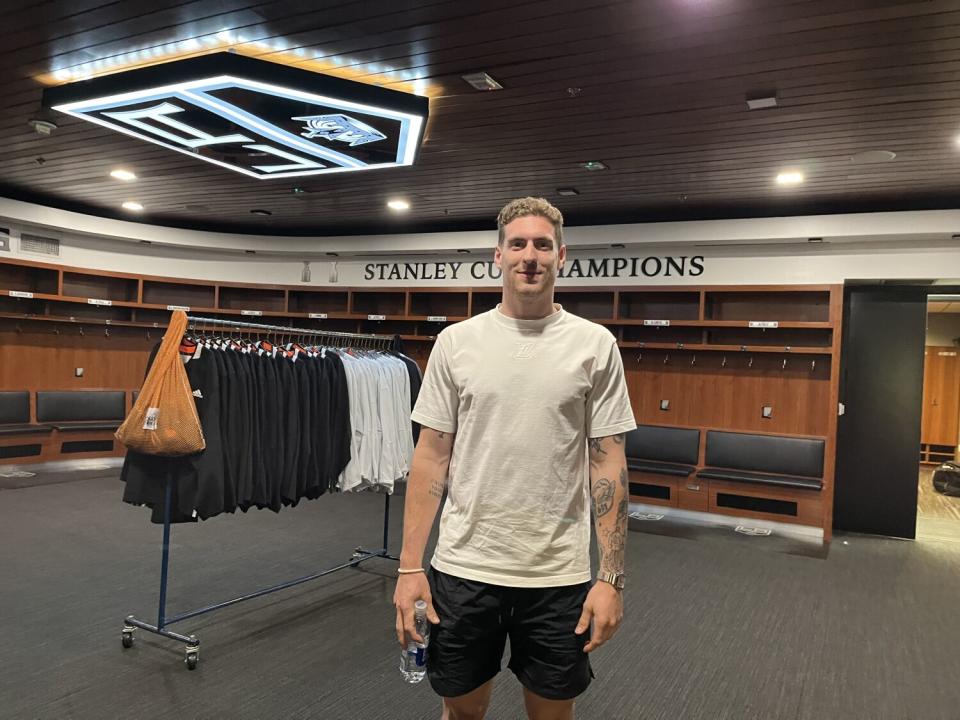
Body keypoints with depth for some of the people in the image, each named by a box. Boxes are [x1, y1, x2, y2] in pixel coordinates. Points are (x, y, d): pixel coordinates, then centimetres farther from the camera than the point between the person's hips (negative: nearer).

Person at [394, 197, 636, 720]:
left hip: (558, 576, 0)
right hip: (463, 568, 1)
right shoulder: (456, 341, -1)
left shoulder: (594, 344, -4)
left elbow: (607, 465, -3)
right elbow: (432, 456, 0)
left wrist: (611, 576, -7)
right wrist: (410, 564, -4)